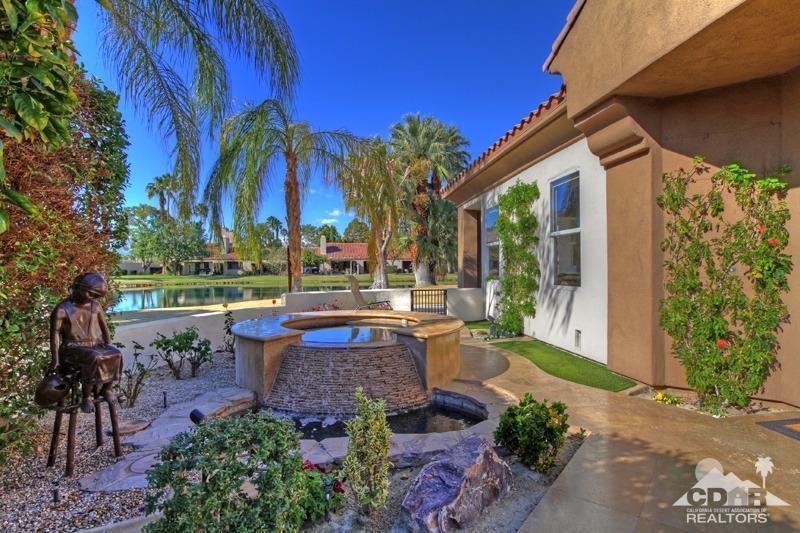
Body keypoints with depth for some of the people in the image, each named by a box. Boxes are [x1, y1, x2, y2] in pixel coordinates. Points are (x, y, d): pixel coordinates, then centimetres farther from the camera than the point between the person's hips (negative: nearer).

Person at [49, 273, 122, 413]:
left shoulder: (96, 306, 8)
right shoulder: (62, 309, -6)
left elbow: (105, 328, 13)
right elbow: (55, 334, -8)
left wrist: (108, 347, 5)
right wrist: (55, 359, -13)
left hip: (96, 345, 4)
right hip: (73, 348, -4)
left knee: (116, 355, -24)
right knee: (93, 359, -34)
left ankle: (107, 388, -4)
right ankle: (86, 397, -18)